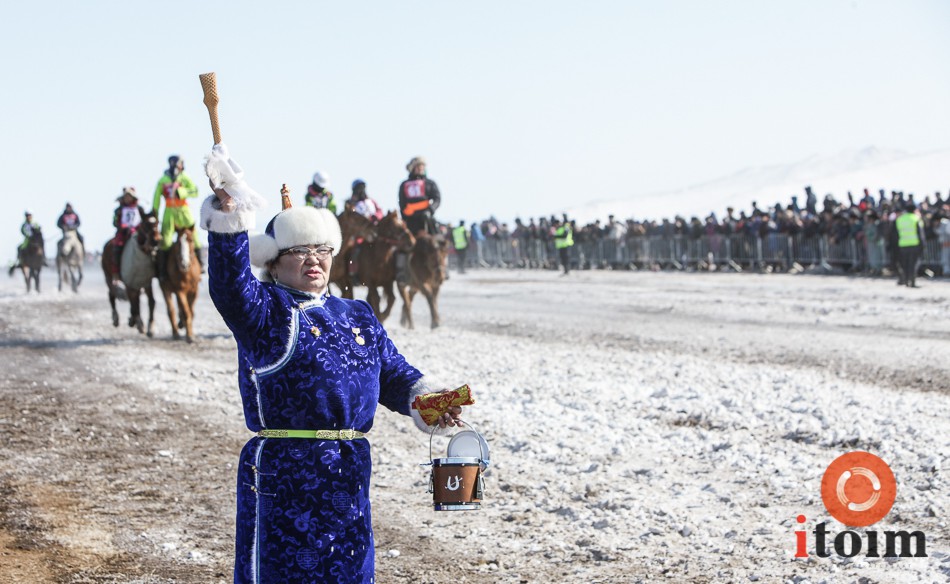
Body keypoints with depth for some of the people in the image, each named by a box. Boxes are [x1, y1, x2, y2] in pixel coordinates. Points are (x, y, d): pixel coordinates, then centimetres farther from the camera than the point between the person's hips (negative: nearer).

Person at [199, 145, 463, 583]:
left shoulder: (358, 317, 17)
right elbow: (230, 286, -23)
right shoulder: (264, 311, -2)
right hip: (282, 476, -6)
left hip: (348, 479, 6)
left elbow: (394, 373, 20)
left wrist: (425, 401, -1)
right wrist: (227, 216, -36)